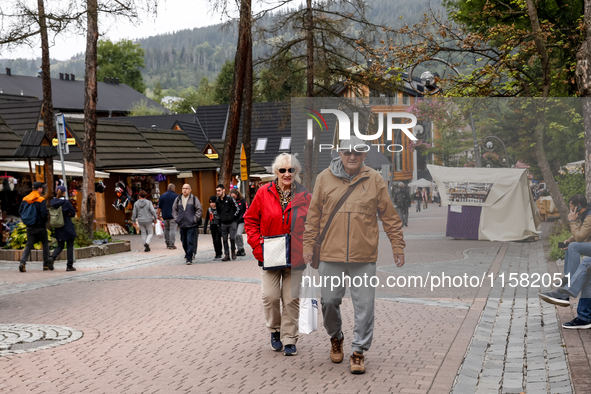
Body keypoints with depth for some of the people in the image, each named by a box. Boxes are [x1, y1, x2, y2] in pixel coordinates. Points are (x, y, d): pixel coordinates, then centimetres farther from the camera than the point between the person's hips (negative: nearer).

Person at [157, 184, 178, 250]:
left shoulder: (162, 196, 5)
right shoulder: (176, 196, -3)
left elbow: (159, 207, 5)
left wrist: (158, 214, 13)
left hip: (165, 216, 4)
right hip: (173, 216, -4)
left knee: (166, 229, 17)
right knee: (172, 229, -4)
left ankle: (167, 243, 16)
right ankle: (171, 244, -9)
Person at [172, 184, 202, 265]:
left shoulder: (194, 199, -2)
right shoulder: (178, 199, 8)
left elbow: (199, 209, 0)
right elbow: (174, 209, 19)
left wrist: (195, 219, -6)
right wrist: (176, 218, 9)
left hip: (191, 224, -4)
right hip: (182, 224, 4)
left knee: (190, 241, -10)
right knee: (184, 241, 12)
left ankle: (189, 258, -8)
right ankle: (187, 253, 34)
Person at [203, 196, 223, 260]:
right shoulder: (209, 210, 8)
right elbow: (206, 219, 14)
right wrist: (205, 228, 11)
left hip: (218, 227, -5)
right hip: (212, 228, 5)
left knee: (217, 240, -10)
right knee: (214, 241, 8)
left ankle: (219, 255, -5)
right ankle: (217, 254, 16)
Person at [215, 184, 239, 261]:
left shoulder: (229, 198, -9)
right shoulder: (217, 200, 5)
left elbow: (237, 209, -3)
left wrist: (233, 217, -5)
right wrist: (220, 218, 13)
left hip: (232, 223, -5)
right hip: (223, 223, 5)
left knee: (232, 238, -11)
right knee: (224, 239, 3)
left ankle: (233, 252, 11)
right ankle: (226, 255, 7)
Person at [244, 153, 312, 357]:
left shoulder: (304, 196, 2)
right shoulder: (264, 193, 0)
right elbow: (250, 220, 6)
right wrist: (257, 244, -4)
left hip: (295, 256, 0)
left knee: (291, 299, 2)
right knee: (270, 296, -4)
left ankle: (289, 339, 13)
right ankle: (275, 330, 22)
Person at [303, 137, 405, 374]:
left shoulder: (375, 180, 3)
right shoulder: (325, 178, 4)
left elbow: (389, 216, 7)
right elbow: (314, 214, 10)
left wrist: (398, 247, 5)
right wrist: (309, 244, 7)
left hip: (364, 257, -1)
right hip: (330, 255, 1)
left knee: (364, 306, 0)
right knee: (329, 301, 8)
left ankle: (358, 351, 11)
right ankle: (336, 337, 34)